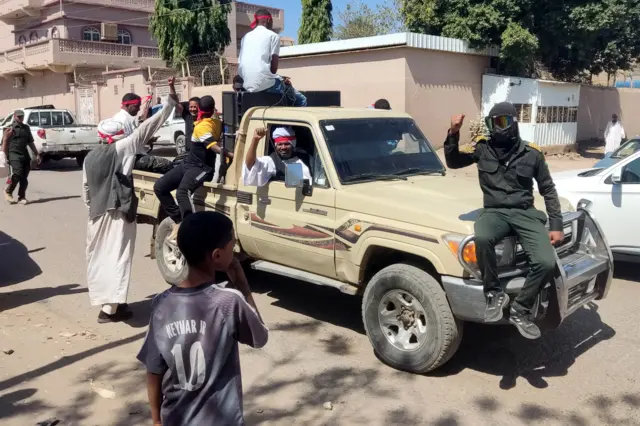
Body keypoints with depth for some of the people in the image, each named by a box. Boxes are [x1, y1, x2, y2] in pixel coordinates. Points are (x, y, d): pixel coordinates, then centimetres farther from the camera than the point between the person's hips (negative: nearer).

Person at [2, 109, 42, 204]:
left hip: (25, 155, 6)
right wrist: (5, 157, -10)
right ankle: (8, 192, 1)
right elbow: (4, 144, -3)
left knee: (24, 178, 2)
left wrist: (37, 154, 19)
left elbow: (30, 142, 24)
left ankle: (22, 197, 8)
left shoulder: (26, 128, 18)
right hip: (14, 155, -6)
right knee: (17, 174, -20)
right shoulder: (10, 129, 0)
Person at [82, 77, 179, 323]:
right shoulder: (122, 148, -6)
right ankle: (111, 307, -3)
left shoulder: (89, 158, 10)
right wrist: (170, 99, -9)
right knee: (117, 257, -2)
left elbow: (85, 192, 13)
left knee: (99, 257, 15)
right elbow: (148, 127, -9)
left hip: (97, 215, 6)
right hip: (120, 213, -6)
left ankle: (104, 301, 22)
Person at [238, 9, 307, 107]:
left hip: (247, 85, 7)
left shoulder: (246, 37, 19)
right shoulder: (273, 35, 3)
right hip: (265, 83, -7)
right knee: (301, 100, 10)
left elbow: (240, 64, 17)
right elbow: (274, 66, -7)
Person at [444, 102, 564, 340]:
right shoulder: (482, 150, 9)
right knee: (482, 238, -38)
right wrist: (453, 134, -4)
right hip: (495, 212, 0)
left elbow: (548, 191, 12)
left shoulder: (532, 155, 7)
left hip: (525, 213, 1)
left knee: (546, 263, -24)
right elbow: (452, 162, 12)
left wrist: (556, 225, 4)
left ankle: (521, 310, -1)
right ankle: (494, 294, -17)